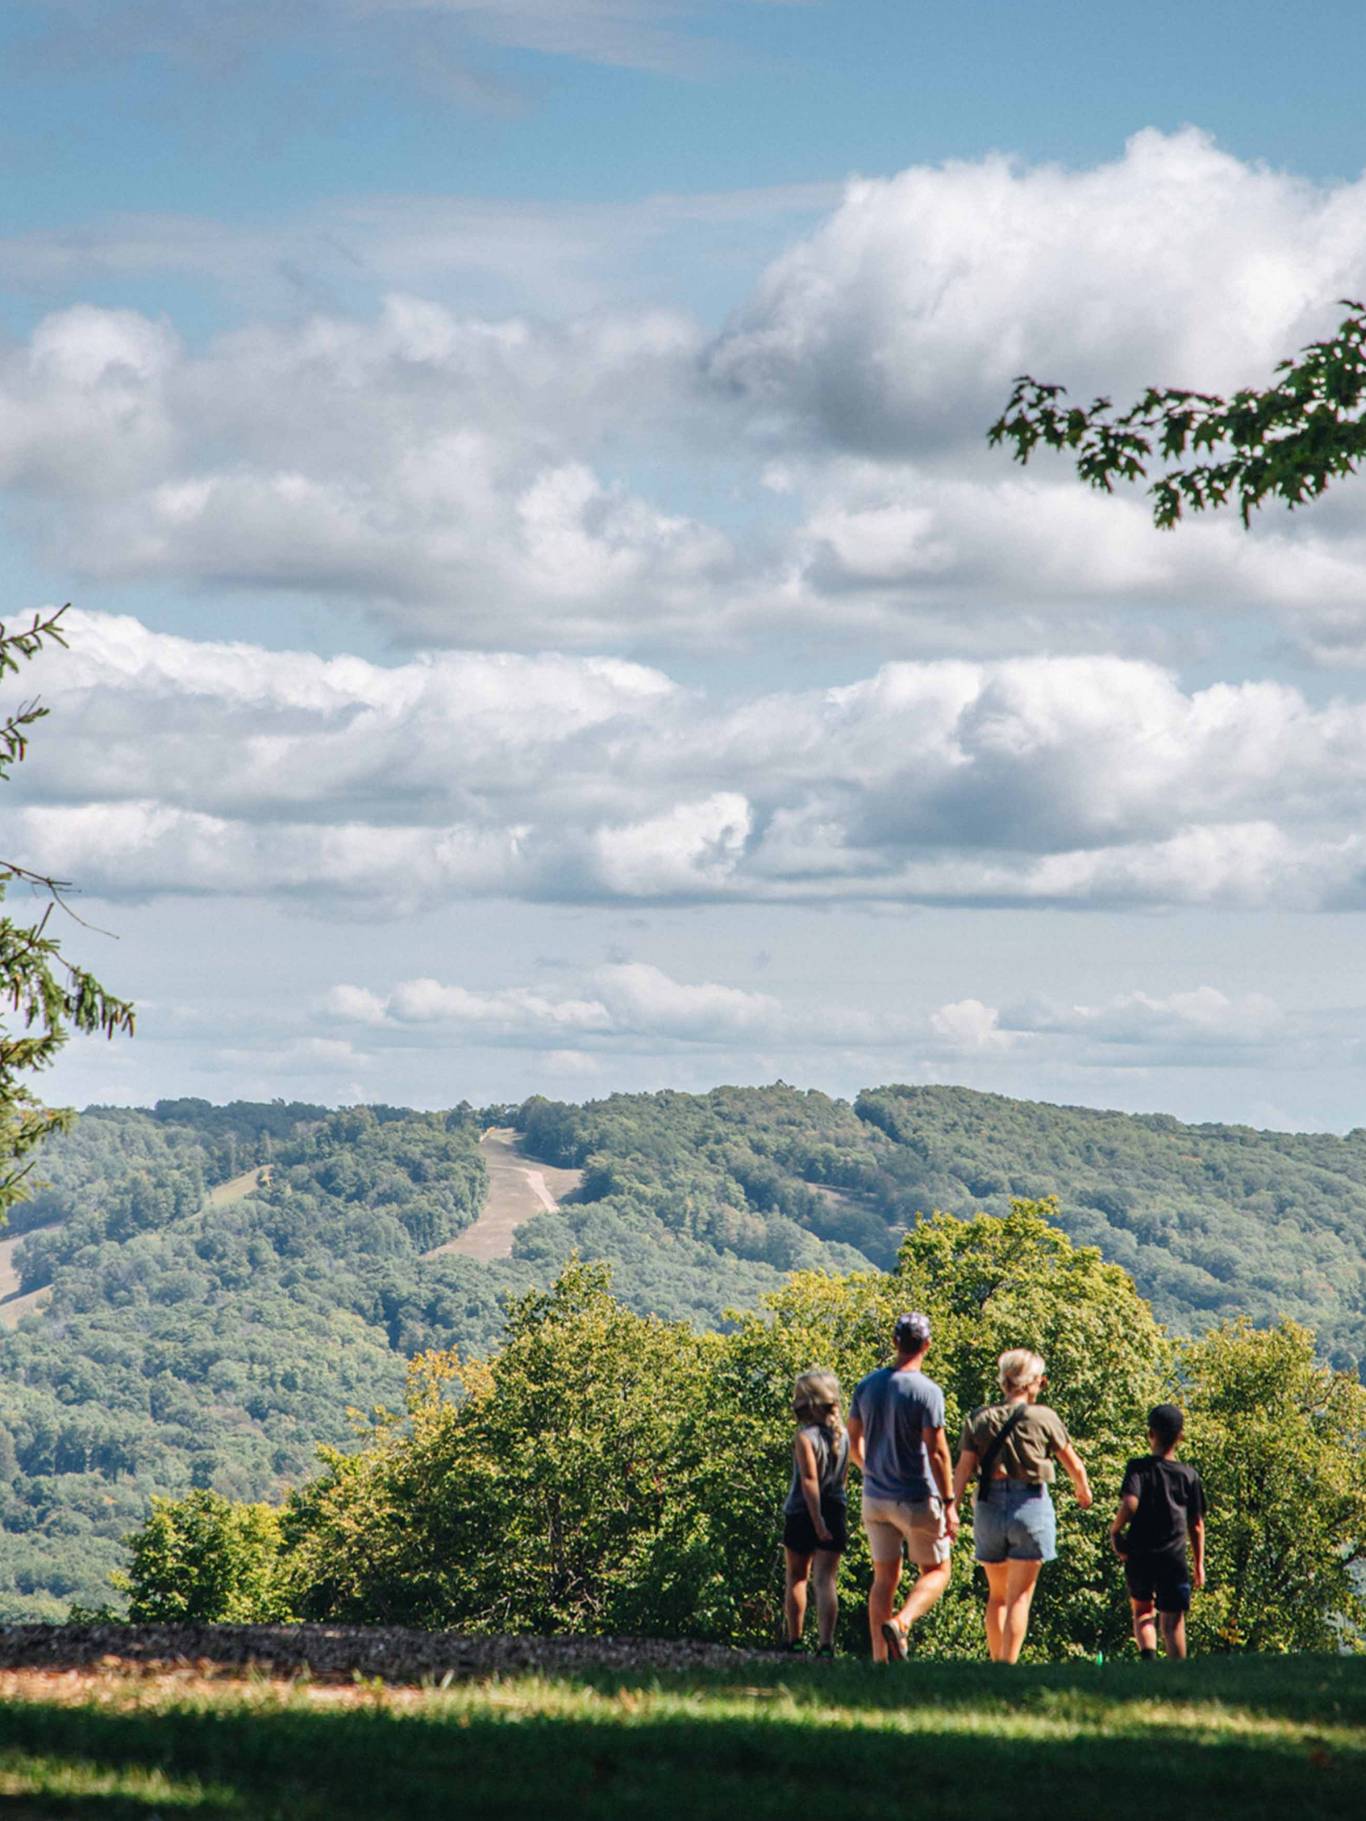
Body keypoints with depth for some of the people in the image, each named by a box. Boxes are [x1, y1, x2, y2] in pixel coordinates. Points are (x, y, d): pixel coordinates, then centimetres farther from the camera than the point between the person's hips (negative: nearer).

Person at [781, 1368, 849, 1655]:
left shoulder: (805, 1436, -14)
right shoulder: (842, 1434, 5)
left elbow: (809, 1480, -21)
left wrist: (817, 1520, -23)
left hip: (802, 1513, -4)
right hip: (836, 1510, 4)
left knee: (797, 1577, 14)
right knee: (826, 1579, -2)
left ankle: (794, 1639, 21)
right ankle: (826, 1643, -16)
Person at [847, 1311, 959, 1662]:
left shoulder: (867, 1385, 3)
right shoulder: (927, 1391, -16)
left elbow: (853, 1441, 11)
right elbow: (937, 1452, -18)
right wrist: (950, 1504, -14)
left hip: (875, 1497, 5)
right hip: (916, 1498, -5)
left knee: (885, 1577, 11)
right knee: (937, 1570, 9)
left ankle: (879, 1658, 7)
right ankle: (901, 1622, -16)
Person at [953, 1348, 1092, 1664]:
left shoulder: (980, 1419, 3)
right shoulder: (1044, 1418, -3)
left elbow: (964, 1469, -3)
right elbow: (1073, 1465, 8)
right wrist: (1084, 1492, 27)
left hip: (989, 1506, 3)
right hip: (1030, 1507, -3)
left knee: (997, 1594, 16)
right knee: (1020, 1596, 0)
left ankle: (996, 1662, 19)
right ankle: (1008, 1666, -7)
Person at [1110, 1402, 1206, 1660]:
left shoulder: (1138, 1468, -3)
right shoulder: (1189, 1475, 5)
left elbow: (1130, 1504, -20)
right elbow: (1196, 1525, 7)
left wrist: (1115, 1531, -3)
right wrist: (1199, 1563, 15)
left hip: (1138, 1554, 0)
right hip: (1174, 1557, 1)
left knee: (1142, 1610, 16)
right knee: (1173, 1619, 2)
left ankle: (1148, 1655, -9)